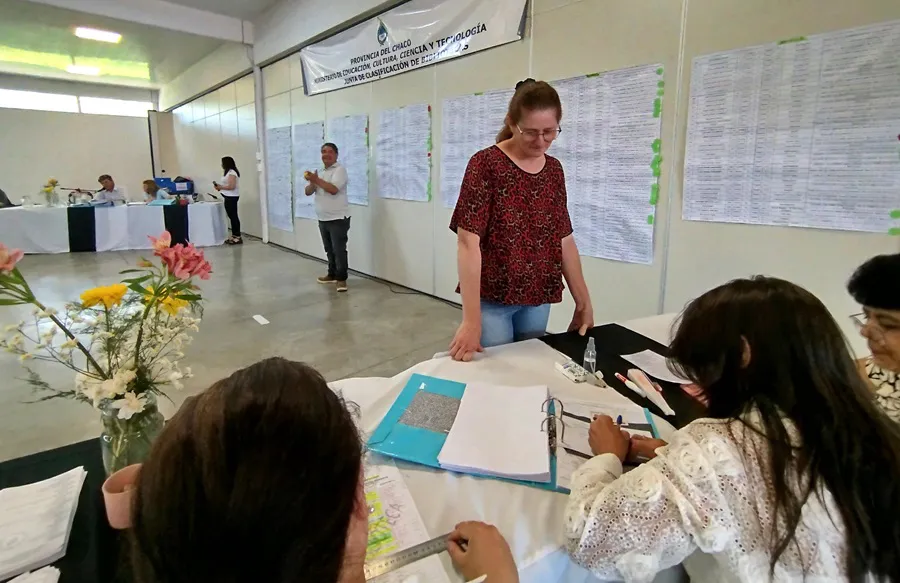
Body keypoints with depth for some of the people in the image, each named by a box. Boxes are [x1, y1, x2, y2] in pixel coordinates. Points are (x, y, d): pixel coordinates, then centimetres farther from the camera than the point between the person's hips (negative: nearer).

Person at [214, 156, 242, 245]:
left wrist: (220, 187, -12)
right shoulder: (230, 172, 16)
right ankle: (234, 236, 17)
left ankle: (238, 237, -5)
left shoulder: (231, 173, -15)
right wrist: (220, 186, 7)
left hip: (231, 197, -10)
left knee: (233, 216, -8)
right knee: (232, 216, 12)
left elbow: (231, 186, -23)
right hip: (229, 197, 10)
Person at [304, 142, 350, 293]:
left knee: (339, 250, -7)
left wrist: (317, 180, -16)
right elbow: (308, 192, 9)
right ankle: (332, 274, 27)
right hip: (323, 219, 8)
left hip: (338, 218, -8)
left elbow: (333, 189, -22)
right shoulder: (320, 173, 16)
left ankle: (342, 278, -1)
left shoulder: (340, 170, -8)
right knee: (329, 250, 15)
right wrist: (313, 182, -12)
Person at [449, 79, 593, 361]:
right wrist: (471, 319, -22)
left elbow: (564, 239, 10)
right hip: (491, 298, -5)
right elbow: (468, 241, -16)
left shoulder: (554, 169, 6)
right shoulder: (486, 164, -10)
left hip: (538, 299, 5)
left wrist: (584, 302, 10)